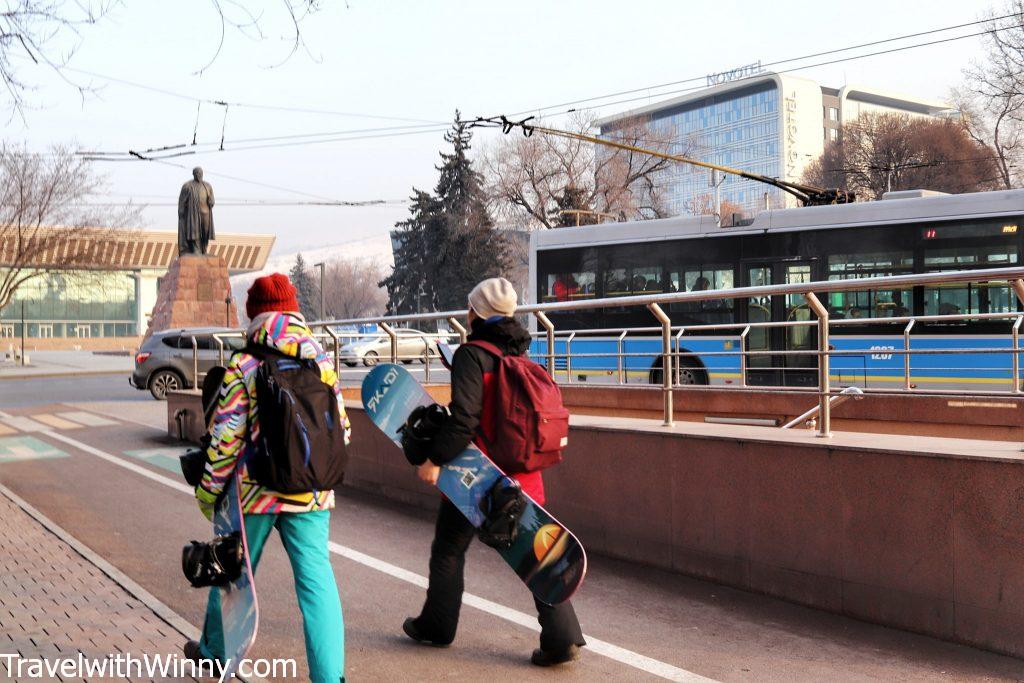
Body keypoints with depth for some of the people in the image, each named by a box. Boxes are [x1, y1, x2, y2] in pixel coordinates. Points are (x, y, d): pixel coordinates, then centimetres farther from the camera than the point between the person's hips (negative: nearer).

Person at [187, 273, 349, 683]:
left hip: (255, 492, -2)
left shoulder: (243, 367, -8)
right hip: (311, 494, 2)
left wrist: (209, 489, 1)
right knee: (316, 580, 2)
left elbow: (225, 437, -10)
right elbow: (342, 432, 6)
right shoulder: (323, 363, 2)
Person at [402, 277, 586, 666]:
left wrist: (435, 460, -18)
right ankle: (562, 638, 0)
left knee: (448, 549, 15)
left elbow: (463, 419, -21)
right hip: (523, 474, 5)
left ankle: (436, 627, 28)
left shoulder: (471, 355, -13)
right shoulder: (523, 356, 9)